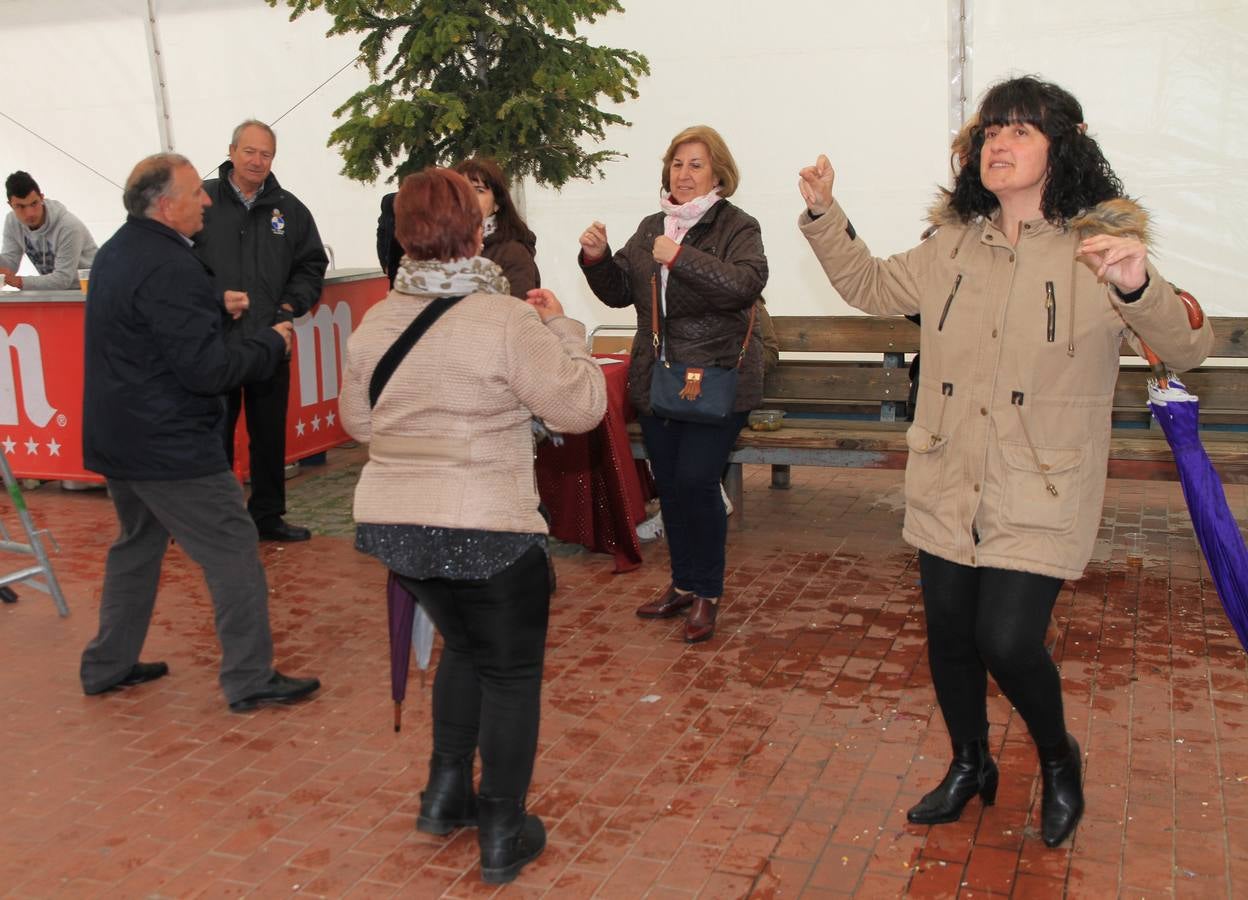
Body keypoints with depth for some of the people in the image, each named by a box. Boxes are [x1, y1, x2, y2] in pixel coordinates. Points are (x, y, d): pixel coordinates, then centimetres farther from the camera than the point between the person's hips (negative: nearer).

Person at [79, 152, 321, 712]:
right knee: (234, 552, -1)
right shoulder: (169, 267, -22)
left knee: (138, 544, 23)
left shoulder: (117, 252, 10)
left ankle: (108, 665, 31)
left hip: (118, 436, 10)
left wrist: (215, 305, 14)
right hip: (170, 446, -10)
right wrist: (272, 343, -11)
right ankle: (250, 680, 5)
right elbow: (207, 370, -24)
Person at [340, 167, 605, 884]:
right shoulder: (507, 321, -17)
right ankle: (503, 837, 21)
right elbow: (582, 405, -12)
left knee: (465, 647, 28)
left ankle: (446, 796, 34)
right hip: (488, 531, -6)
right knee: (511, 670, 13)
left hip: (390, 524, 6)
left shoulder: (375, 324, 2)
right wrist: (561, 328, 1)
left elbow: (358, 422, 13)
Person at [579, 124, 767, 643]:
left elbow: (747, 284, -25)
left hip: (716, 381, -6)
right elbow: (620, 292, 13)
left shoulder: (737, 227, -6)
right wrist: (597, 259, -6)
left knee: (696, 480, -10)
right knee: (668, 483, 12)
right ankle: (682, 584, 29)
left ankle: (708, 593, 8)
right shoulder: (651, 228, 12)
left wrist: (681, 258, -31)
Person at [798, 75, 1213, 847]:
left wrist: (1141, 287, -40)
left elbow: (1189, 350, -18)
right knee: (948, 633, 12)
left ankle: (1059, 761, 22)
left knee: (1007, 640, -11)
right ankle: (970, 767, 37)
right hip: (948, 488, 5)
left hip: (1039, 500, -5)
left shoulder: (1100, 247, -9)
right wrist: (824, 214, 7)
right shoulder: (953, 245, 6)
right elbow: (872, 287, 21)